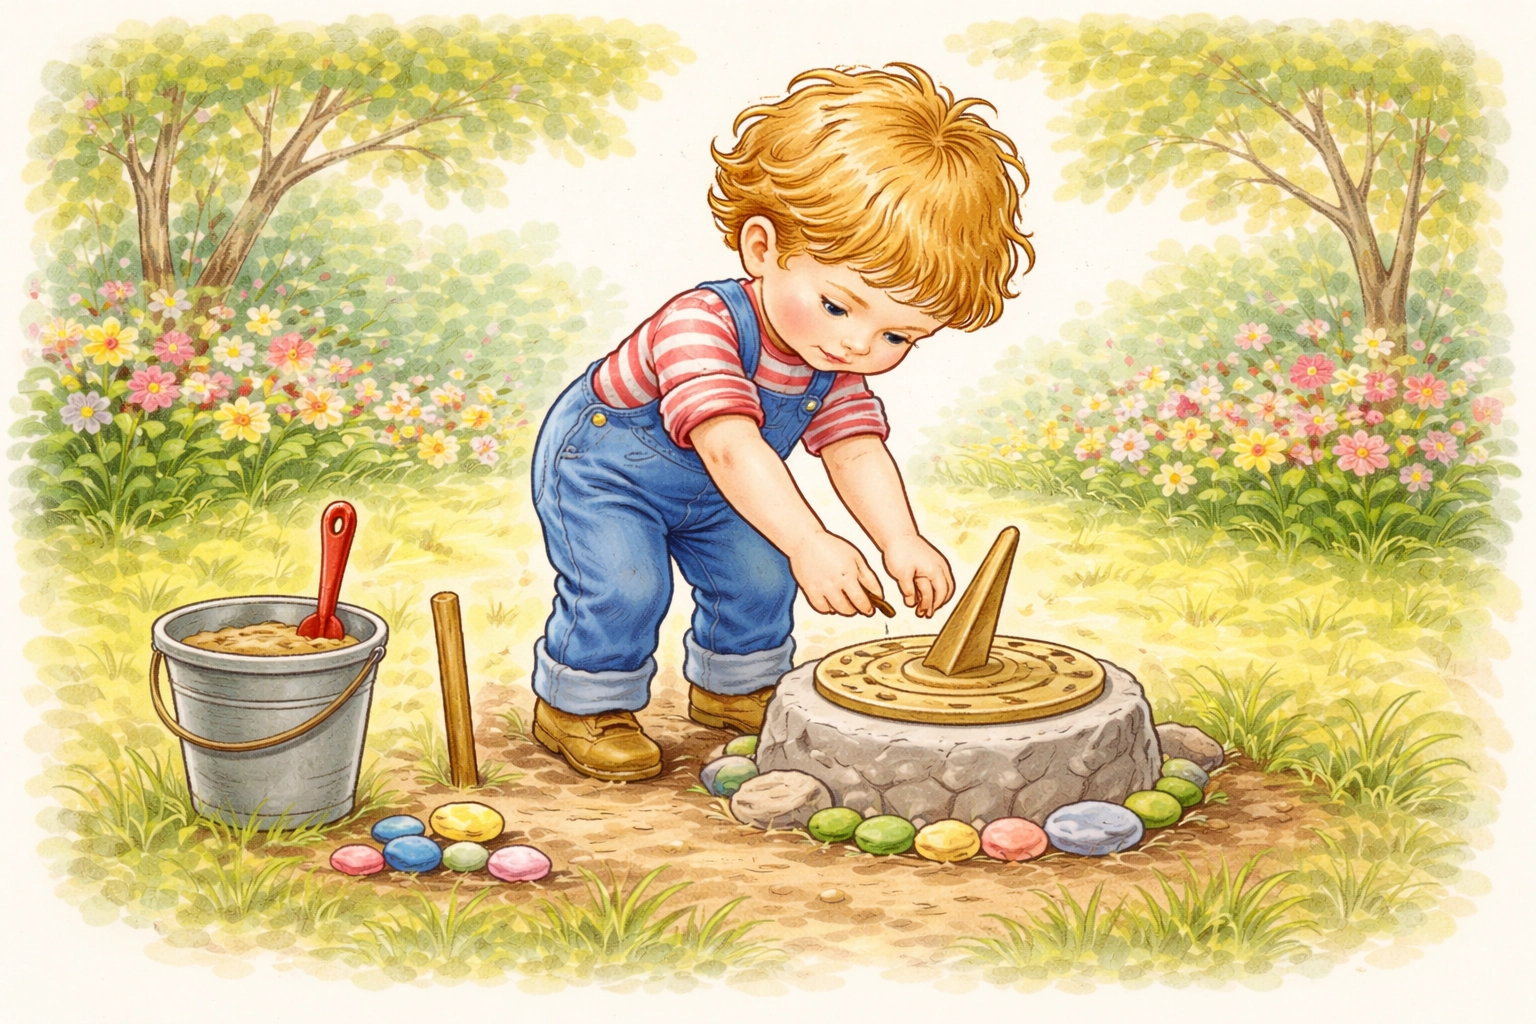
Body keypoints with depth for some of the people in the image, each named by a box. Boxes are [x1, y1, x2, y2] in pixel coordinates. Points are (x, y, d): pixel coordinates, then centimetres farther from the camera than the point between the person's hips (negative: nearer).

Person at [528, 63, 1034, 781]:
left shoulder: (838, 365, -16)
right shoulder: (700, 325, -42)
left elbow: (855, 450, -17)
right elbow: (730, 448, -52)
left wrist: (899, 540, -34)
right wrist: (809, 545, -62)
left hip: (708, 496, 7)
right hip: (602, 469, -7)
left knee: (757, 576, 6)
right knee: (623, 585, -19)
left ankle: (732, 689, 31)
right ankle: (581, 704, 5)